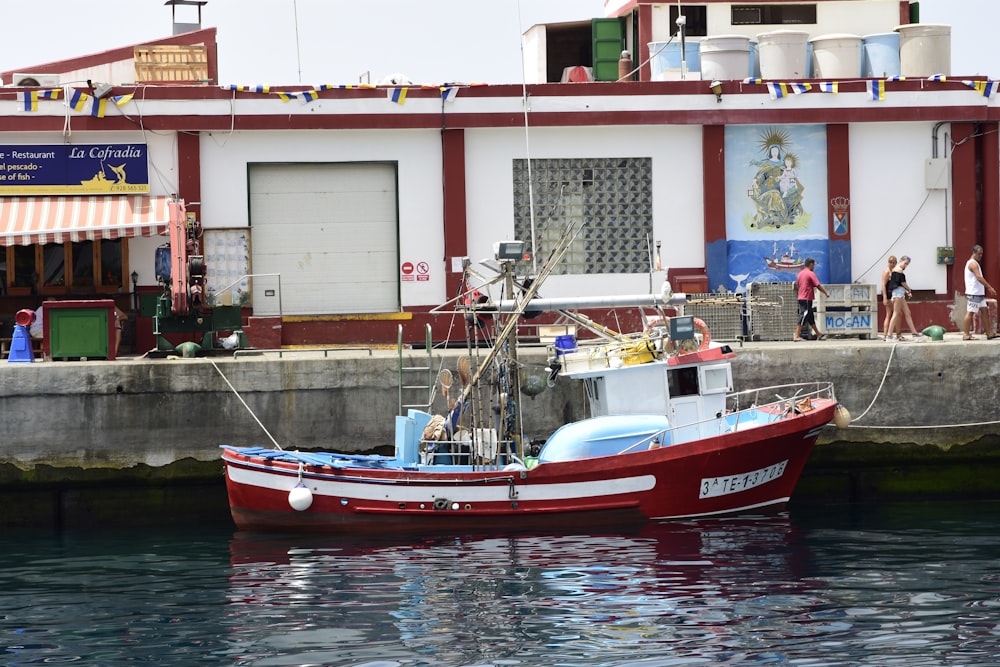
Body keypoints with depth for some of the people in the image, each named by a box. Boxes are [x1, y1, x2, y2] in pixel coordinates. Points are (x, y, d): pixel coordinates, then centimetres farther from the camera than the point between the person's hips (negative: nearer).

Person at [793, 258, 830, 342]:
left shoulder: (800, 274, 12)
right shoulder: (811, 274, -12)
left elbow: (797, 284, 18)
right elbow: (818, 286, -14)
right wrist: (826, 293, -3)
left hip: (801, 298, 9)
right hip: (807, 299, -9)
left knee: (811, 318, 15)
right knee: (803, 317, -9)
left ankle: (818, 335, 23)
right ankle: (797, 336, -13)